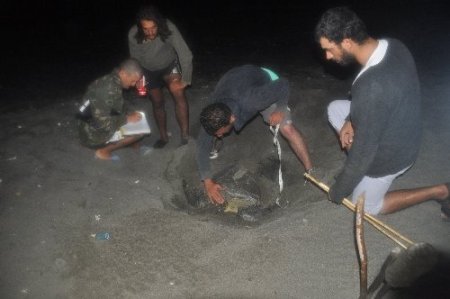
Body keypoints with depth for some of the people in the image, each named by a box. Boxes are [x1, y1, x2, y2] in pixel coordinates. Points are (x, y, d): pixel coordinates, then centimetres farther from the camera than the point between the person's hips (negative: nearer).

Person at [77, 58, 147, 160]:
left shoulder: (112, 80, -1)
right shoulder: (108, 89, -30)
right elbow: (102, 123, -29)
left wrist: (127, 116, -2)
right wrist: (127, 119, -19)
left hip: (96, 126, 9)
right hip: (94, 134, -9)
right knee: (139, 131, -15)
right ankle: (103, 151, -4)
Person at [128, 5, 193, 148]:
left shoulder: (169, 28, -35)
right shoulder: (133, 35, -28)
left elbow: (185, 55, -30)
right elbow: (135, 60, -9)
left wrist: (185, 80, -27)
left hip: (169, 65, -2)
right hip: (149, 71, 2)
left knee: (178, 93, -24)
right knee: (157, 103, 10)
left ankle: (185, 136, -20)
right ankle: (163, 136, 30)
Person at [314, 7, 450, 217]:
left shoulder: (371, 88, -40)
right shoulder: (393, 46, -13)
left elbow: (362, 154, -29)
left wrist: (337, 192, -14)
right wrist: (351, 120, -3)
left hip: (389, 154, -8)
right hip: (402, 133, 8)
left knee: (366, 206, 19)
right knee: (335, 108, 15)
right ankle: (354, 170, 21)